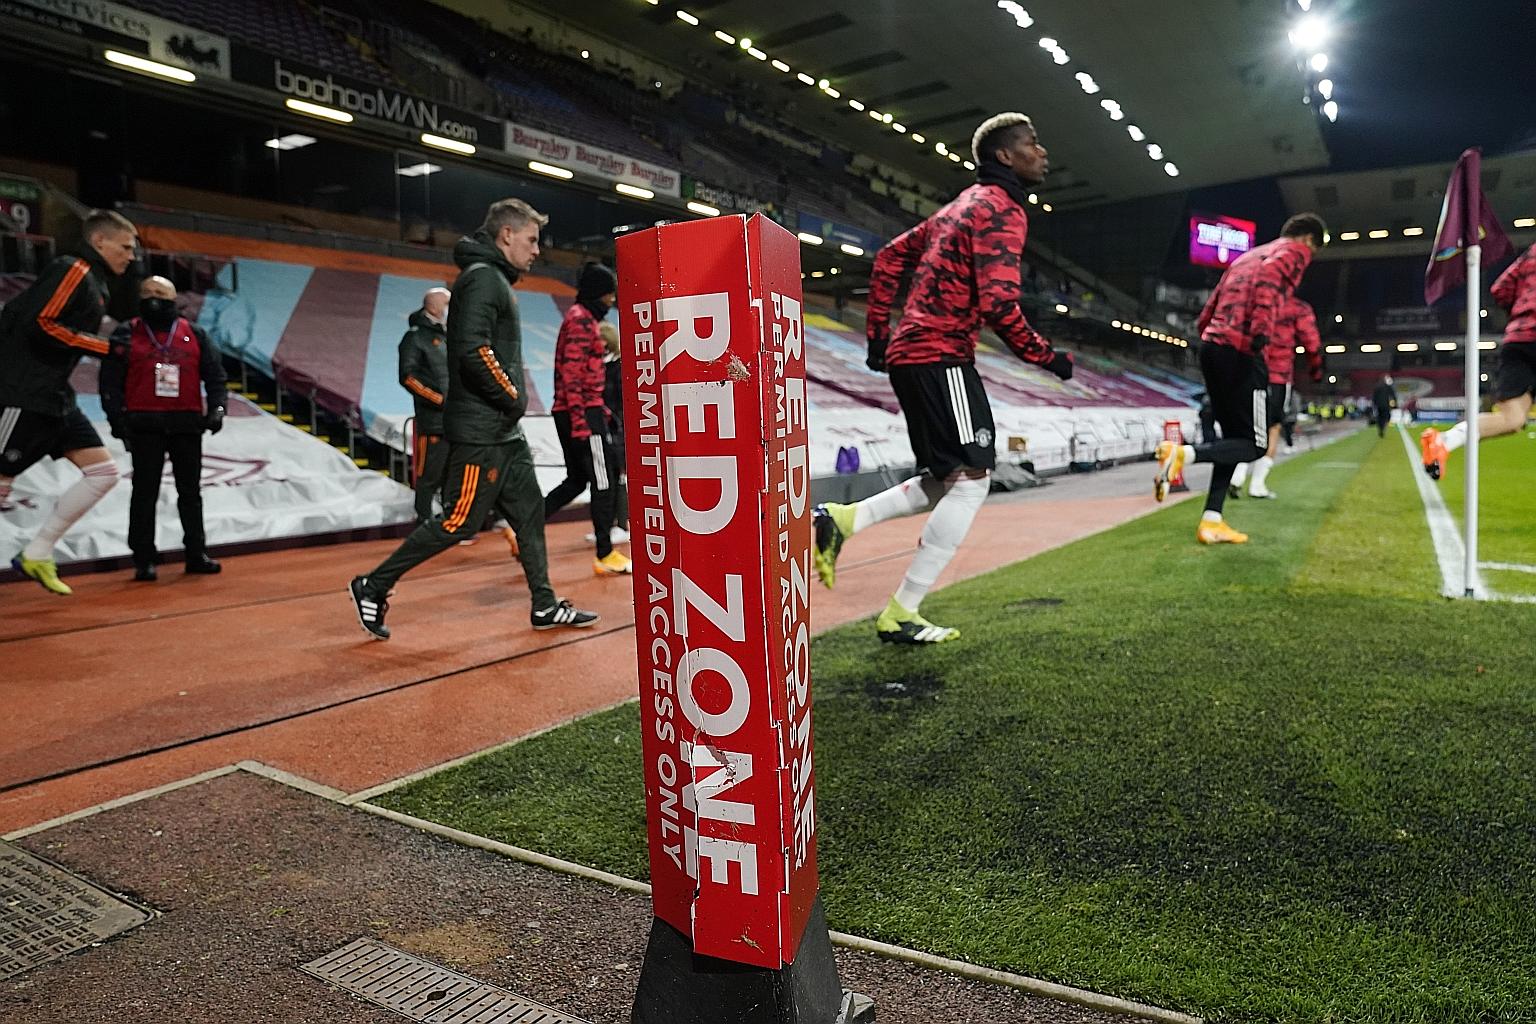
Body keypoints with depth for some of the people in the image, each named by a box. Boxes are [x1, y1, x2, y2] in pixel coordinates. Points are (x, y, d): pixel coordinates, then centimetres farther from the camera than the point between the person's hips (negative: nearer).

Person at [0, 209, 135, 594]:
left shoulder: (95, 283, 17)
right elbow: (40, 324, -20)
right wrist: (104, 347, -15)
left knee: (104, 472, 5)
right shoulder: (73, 270, -9)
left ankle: (36, 556, 12)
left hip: (56, 398, 9)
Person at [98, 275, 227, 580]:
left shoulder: (195, 334, 8)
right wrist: (117, 418, -8)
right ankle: (144, 559, 7)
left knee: (190, 491, 9)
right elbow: (110, 381, 1)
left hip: (187, 424, 2)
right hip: (145, 425, -2)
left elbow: (214, 374, 8)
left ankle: (196, 554, 18)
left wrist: (217, 407, -5)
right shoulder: (126, 335, 3)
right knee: (145, 492, 0)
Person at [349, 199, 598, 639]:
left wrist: (513, 399, 9)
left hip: (505, 431, 10)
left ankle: (545, 606, 19)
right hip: (479, 431, -10)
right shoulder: (482, 277, -12)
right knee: (459, 522, -5)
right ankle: (373, 586, 8)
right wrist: (512, 398, -14)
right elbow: (474, 350, -25)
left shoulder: (498, 281, 19)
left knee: (529, 512, 11)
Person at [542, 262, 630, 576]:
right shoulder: (582, 318, -11)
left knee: (577, 479, 14)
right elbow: (573, 373, -19)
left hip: (575, 412, 10)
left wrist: (599, 409, 25)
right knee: (603, 481, -3)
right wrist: (580, 420, -24)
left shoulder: (582, 317, 21)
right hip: (583, 412, -10)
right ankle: (605, 556, 3)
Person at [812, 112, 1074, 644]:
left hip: (909, 352, 10)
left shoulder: (965, 203, 22)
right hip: (941, 356, -10)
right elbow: (997, 301, -20)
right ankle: (901, 615, -5)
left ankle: (840, 520, 5)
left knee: (948, 482, 15)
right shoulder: (1002, 208, -7)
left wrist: (879, 332, 24)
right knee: (970, 477, -7)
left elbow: (891, 256, 25)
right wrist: (1045, 356, -8)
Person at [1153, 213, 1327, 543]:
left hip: (1211, 345, 8)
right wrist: (1262, 330, -28)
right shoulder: (1296, 251, 5)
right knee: (1255, 445, -2)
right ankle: (1183, 453, -24)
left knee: (1234, 437, 15)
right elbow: (1270, 275, -19)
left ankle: (1211, 521, 10)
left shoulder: (1247, 256, 28)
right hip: (1242, 352, -8)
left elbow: (1208, 311, 22)